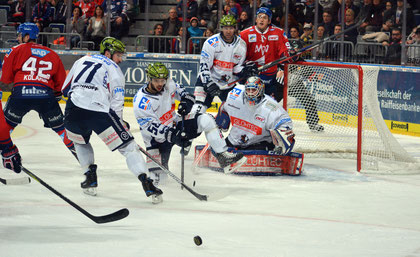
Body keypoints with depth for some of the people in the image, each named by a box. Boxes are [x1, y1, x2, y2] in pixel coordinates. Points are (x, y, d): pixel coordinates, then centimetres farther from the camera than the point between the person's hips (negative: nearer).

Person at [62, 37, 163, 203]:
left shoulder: (82, 61, 27)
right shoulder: (113, 69, 13)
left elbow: (65, 89, 29)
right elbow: (116, 102, 4)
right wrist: (120, 124, 14)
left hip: (73, 111, 4)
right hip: (100, 113, -4)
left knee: (80, 141, 36)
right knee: (128, 146, 1)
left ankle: (90, 178, 25)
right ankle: (147, 184, -12)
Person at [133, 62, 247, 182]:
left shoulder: (169, 85, -7)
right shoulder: (141, 101, -23)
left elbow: (180, 91, 12)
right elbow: (149, 126, -26)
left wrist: (186, 100, -11)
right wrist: (170, 134, -37)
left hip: (176, 125, 4)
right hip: (157, 138, -4)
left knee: (206, 120, -19)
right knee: (157, 177, -9)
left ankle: (224, 157, -17)